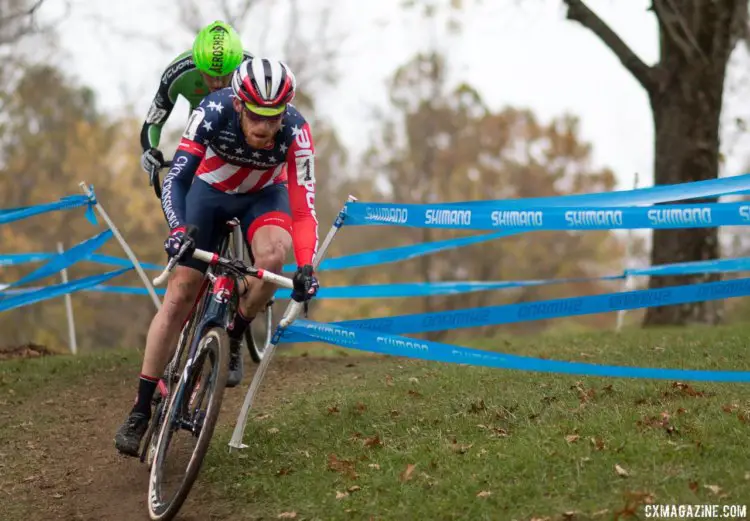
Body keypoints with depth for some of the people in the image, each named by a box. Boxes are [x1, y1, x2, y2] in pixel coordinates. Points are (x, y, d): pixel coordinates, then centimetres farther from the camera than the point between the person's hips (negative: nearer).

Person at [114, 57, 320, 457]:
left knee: (273, 255, -33)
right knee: (179, 295, -8)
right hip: (210, 191, 0)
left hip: (264, 195, 0)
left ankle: (233, 339, -6)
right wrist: (178, 229, -51)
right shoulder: (214, 111, -34)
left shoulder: (295, 131, -32)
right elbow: (176, 178, -34)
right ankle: (141, 410, -2)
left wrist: (306, 267, -43)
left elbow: (303, 207, -30)